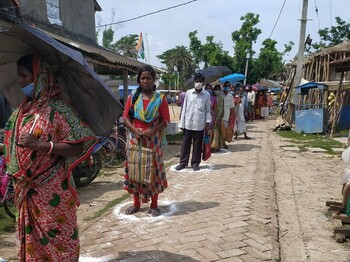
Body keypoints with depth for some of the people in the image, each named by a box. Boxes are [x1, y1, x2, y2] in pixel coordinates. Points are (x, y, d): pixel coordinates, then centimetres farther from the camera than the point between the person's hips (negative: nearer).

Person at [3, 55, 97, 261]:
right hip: (27, 189, 7)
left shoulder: (57, 108, -14)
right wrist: (12, 174, 15)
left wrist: (41, 145, -27)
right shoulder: (22, 110, 9)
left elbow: (78, 146, -20)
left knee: (56, 239, 5)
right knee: (31, 238, 19)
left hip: (53, 190, -7)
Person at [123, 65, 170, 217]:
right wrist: (134, 129, -15)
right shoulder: (133, 97, 6)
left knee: (154, 170, 2)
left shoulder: (160, 99, 0)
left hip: (153, 140, -2)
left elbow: (165, 120, -2)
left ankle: (154, 205, 15)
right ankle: (136, 203, 23)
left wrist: (153, 130, -18)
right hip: (135, 139, 2)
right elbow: (126, 117, 4)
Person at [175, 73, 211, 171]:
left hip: (200, 125, 0)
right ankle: (183, 162, 16)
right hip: (188, 123, 1)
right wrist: (182, 122, 2)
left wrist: (208, 122, -3)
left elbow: (208, 110, 6)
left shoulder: (206, 95, 1)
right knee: (185, 144, 6)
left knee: (198, 145, 6)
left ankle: (195, 163, 18)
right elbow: (184, 108, 5)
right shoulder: (188, 93, 2)